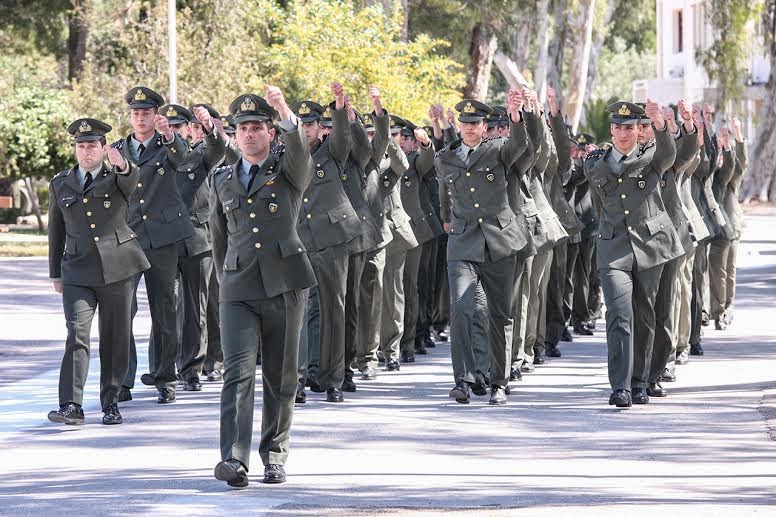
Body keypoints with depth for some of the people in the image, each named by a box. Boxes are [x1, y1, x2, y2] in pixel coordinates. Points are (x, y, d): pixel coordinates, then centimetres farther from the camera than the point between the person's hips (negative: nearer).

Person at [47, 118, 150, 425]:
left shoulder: (117, 178, 6)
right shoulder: (60, 185, 13)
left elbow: (133, 178, -20)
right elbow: (56, 232, 18)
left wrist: (122, 165, -43)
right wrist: (55, 273, 16)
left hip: (117, 267, 0)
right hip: (78, 271, 0)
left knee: (115, 339, 3)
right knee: (77, 335, -13)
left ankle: (111, 403, 14)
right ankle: (71, 407, -20)